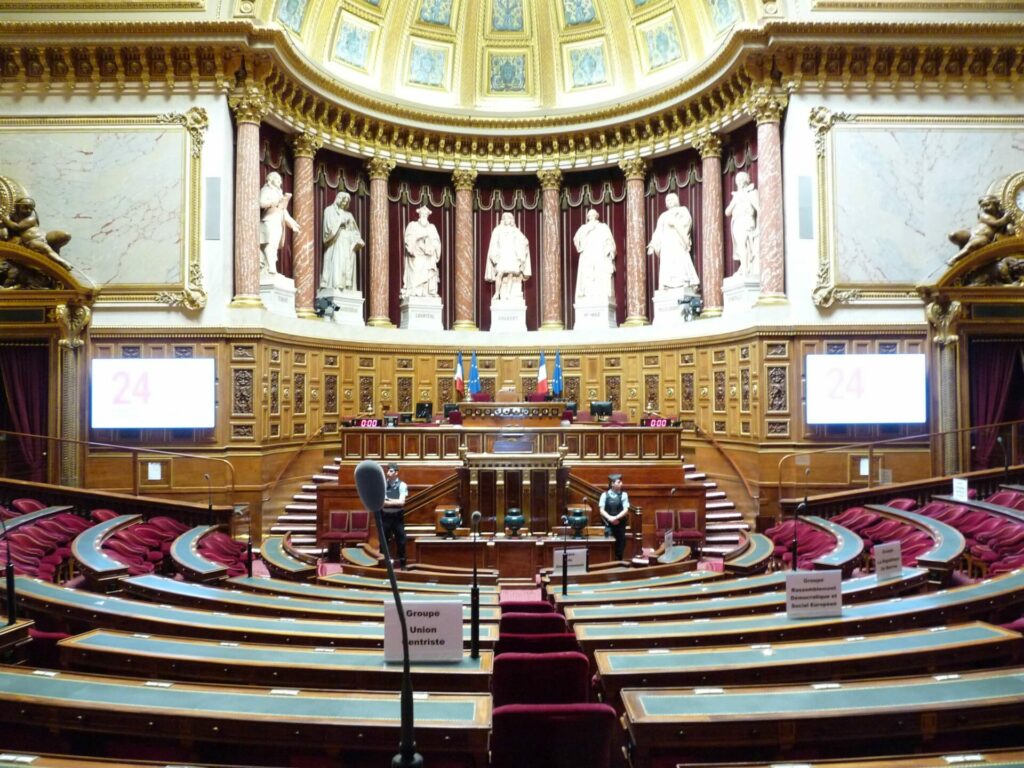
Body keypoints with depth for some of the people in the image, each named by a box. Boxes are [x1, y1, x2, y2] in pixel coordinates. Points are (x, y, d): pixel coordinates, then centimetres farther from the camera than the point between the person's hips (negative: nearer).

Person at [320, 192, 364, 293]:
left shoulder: (348, 214, 23)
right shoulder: (330, 210, 8)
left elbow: (354, 231, 17)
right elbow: (329, 225, -8)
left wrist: (358, 240, 0)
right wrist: (341, 221, -4)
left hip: (348, 244, 6)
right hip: (335, 242, -6)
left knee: (348, 265, -4)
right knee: (336, 263, -19)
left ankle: (347, 288, -9)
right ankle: (335, 287, -27)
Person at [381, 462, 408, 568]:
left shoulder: (402, 485, -6)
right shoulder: (383, 485, 2)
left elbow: (401, 502, -15)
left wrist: (387, 500, -14)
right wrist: (394, 502, -17)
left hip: (397, 516, -2)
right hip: (385, 516, 2)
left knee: (400, 540, 5)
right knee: (383, 540, 9)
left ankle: (402, 563, 16)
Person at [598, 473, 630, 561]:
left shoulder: (624, 494, 0)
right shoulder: (605, 495, -1)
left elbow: (625, 510, -6)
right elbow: (601, 510, -4)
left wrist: (616, 518, -18)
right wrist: (610, 518, -19)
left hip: (620, 524, 1)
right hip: (608, 524, -1)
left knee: (620, 543, 3)